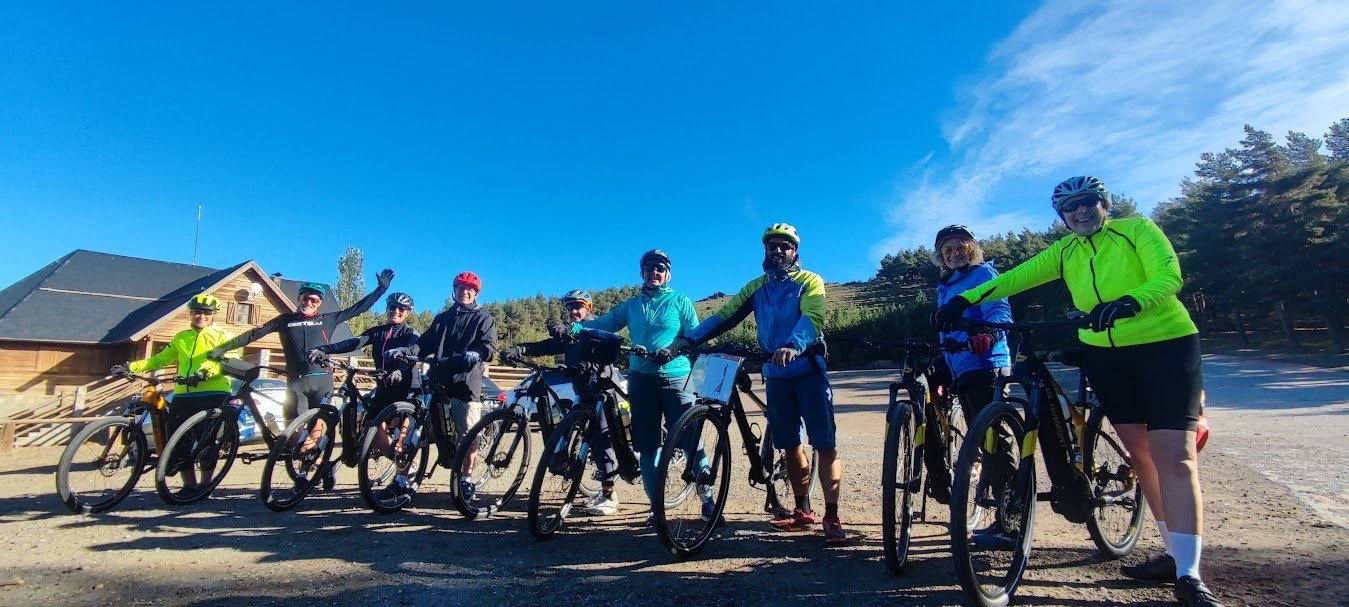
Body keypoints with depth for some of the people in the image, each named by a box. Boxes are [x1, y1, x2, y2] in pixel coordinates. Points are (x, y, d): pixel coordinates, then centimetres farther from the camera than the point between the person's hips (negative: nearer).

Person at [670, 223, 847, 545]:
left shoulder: (809, 281, -1)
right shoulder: (757, 288, 11)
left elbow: (812, 317, -20)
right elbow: (724, 316, 1)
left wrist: (792, 346, -41)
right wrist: (688, 340, -13)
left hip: (808, 370, -4)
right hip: (775, 375, 4)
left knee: (825, 444, -6)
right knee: (790, 444, 11)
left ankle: (832, 516, 3)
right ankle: (802, 510, 23)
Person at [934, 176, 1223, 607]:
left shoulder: (1138, 229, -4)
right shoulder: (1064, 251, 7)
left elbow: (1168, 276, -18)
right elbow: (1016, 277, -3)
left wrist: (1126, 304, -37)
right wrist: (966, 299, -17)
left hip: (1166, 346, -4)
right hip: (1106, 355, 5)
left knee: (1174, 456, -11)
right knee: (1140, 454, 8)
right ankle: (1174, 552, 20)